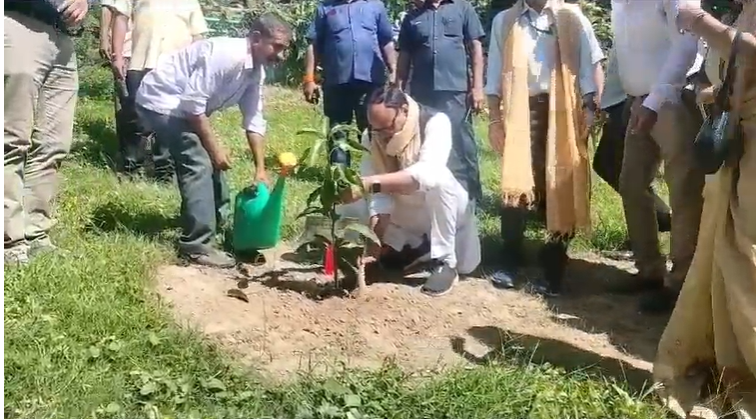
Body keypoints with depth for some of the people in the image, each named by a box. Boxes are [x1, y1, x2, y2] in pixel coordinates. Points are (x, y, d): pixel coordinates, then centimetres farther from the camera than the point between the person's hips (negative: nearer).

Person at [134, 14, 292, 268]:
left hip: (185, 107, 10)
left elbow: (254, 121, 4)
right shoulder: (226, 55, -28)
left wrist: (260, 169, -1)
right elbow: (193, 103, -30)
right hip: (161, 101, -10)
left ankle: (218, 223, 34)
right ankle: (196, 245, -14)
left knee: (211, 162, 17)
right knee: (198, 164, -17)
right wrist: (215, 147, -23)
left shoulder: (256, 71, 1)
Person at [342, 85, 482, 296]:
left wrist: (370, 183, -55)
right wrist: (378, 218, -40)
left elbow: (427, 173, -46)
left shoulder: (436, 123, -28)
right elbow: (378, 186, -19)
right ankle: (412, 248, 10)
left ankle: (444, 262, -24)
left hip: (446, 210, -5)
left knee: (439, 178, -36)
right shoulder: (371, 136, -13)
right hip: (403, 212, 5)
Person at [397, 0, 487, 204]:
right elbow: (404, 57, 15)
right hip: (421, 95, 3)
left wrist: (477, 87, -5)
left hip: (456, 92, -3)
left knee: (462, 148, -2)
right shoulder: (412, 17, 15)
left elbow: (475, 48, 4)